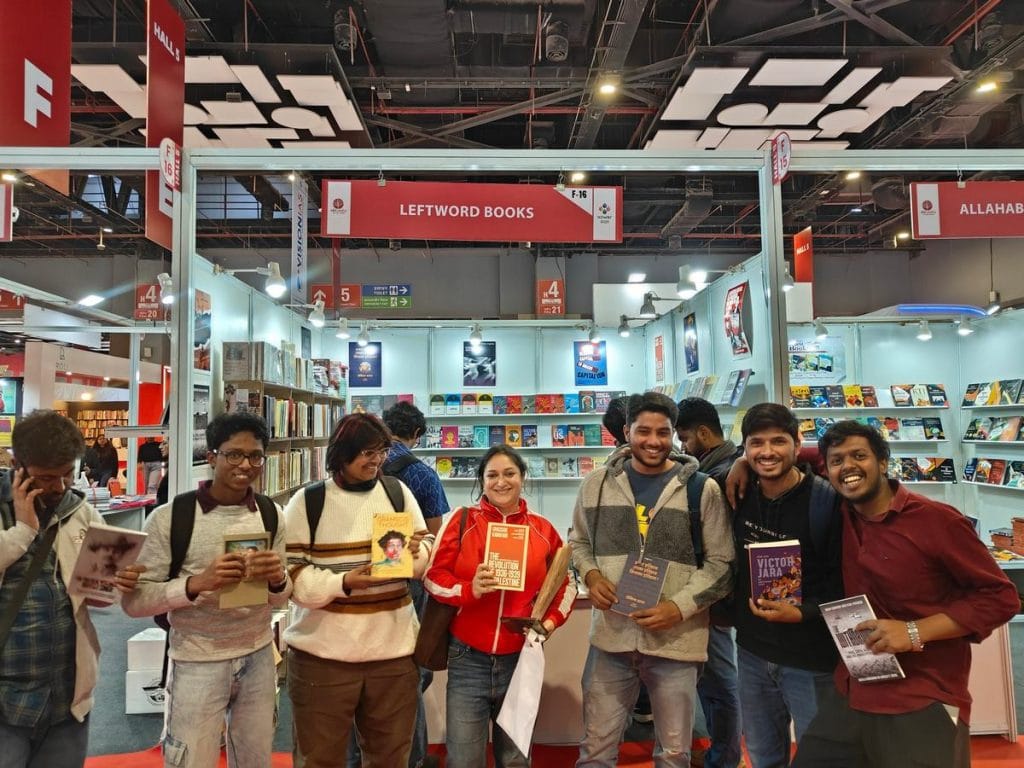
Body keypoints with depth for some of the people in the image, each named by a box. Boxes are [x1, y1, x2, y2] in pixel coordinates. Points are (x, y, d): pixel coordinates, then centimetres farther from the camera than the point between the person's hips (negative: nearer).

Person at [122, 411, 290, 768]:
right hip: (198, 663, -3)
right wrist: (196, 583, -29)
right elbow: (133, 601, -13)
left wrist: (277, 580, -19)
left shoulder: (272, 515, -1)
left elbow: (281, 598, 4)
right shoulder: (170, 517, -12)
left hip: (259, 658, 4)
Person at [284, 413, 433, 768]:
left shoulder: (398, 491, 3)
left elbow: (427, 552, 8)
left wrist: (415, 552, -15)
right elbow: (289, 573, -10)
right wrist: (343, 583, -25)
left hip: (394, 649, 3)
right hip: (323, 654, -3)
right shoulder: (306, 501, -6)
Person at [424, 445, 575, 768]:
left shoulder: (542, 529, 3)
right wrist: (469, 590, -21)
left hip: (521, 660, 2)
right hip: (468, 660, -2)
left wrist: (551, 620, -2)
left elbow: (564, 584, 14)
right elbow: (433, 575, -4)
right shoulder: (462, 520, -3)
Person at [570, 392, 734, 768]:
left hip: (676, 640, -1)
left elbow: (721, 564, -3)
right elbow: (579, 542, 15)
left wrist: (680, 607, -15)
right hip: (610, 636, 2)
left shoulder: (702, 489, -5)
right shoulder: (597, 483, 2)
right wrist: (590, 575, -6)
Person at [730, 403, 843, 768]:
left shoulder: (827, 501, -17)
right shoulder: (741, 495, -1)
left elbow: (845, 582, -15)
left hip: (812, 659, -5)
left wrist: (802, 612, -26)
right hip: (752, 653, 5)